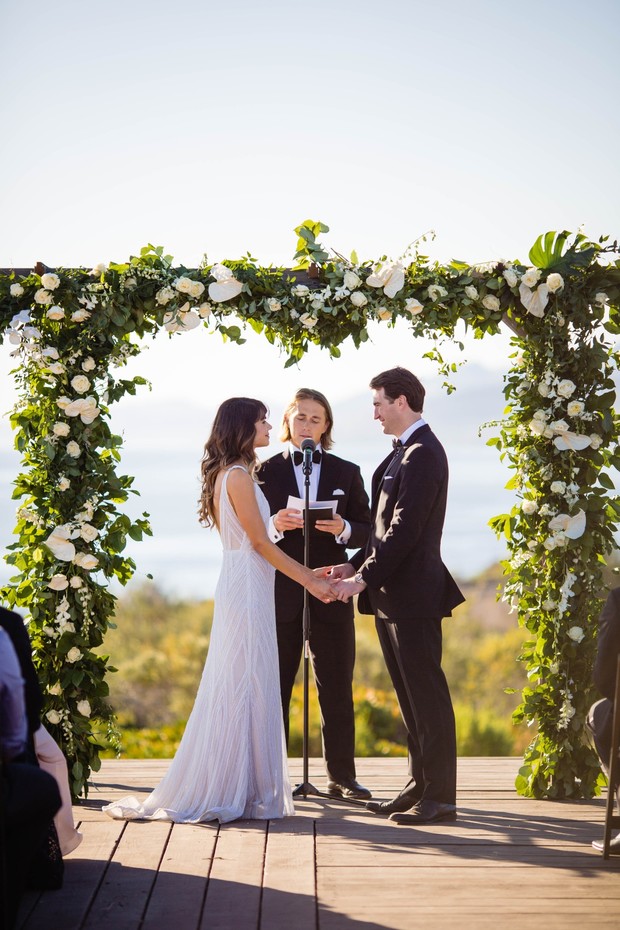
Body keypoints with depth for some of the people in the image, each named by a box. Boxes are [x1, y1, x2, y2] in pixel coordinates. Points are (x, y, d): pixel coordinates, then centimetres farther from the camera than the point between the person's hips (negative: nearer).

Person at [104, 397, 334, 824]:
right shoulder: (237, 476, -13)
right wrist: (308, 580, -8)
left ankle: (234, 789, 16)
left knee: (245, 689, 11)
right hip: (246, 588, -10)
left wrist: (310, 572, 17)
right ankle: (234, 792, 1)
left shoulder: (236, 475, 16)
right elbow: (260, 543, -14)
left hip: (250, 589, 10)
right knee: (245, 688, -5)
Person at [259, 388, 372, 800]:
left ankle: (342, 776, 14)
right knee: (274, 688, 3)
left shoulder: (347, 473, 10)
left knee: (337, 689, 5)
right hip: (281, 594, -1)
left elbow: (367, 531, 6)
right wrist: (274, 525, -18)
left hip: (331, 594, 1)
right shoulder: (266, 471, 6)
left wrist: (343, 529, -14)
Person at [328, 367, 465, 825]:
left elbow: (405, 528, -20)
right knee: (411, 697, 13)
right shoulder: (404, 453, 17)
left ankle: (440, 796, 1)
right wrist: (356, 564, 10)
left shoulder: (423, 453, -14)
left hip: (413, 595, -10)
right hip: (393, 596, 10)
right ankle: (421, 786, 20)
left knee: (426, 694, -4)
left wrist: (364, 577, -19)